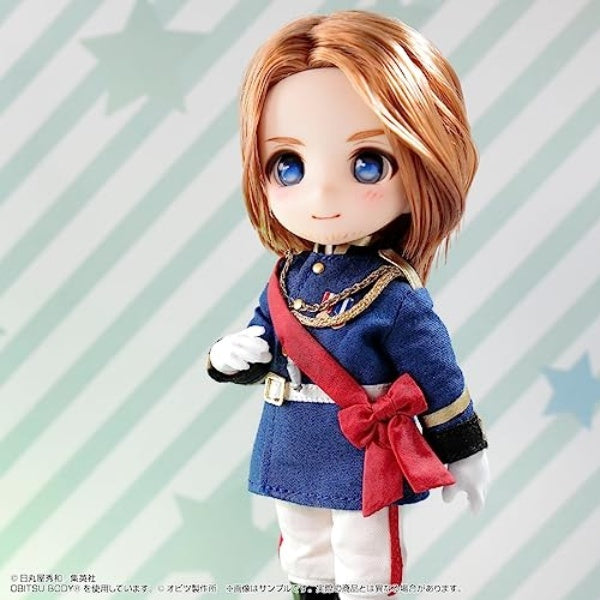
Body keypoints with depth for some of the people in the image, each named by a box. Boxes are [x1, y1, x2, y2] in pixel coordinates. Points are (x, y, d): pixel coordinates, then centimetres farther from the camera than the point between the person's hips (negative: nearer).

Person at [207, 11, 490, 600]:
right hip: (290, 455, 6)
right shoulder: (285, 277, -5)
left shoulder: (394, 294, -20)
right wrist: (231, 356, -14)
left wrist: (462, 453, -3)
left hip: (361, 461, -5)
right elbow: (261, 340, 8)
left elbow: (437, 377, -11)